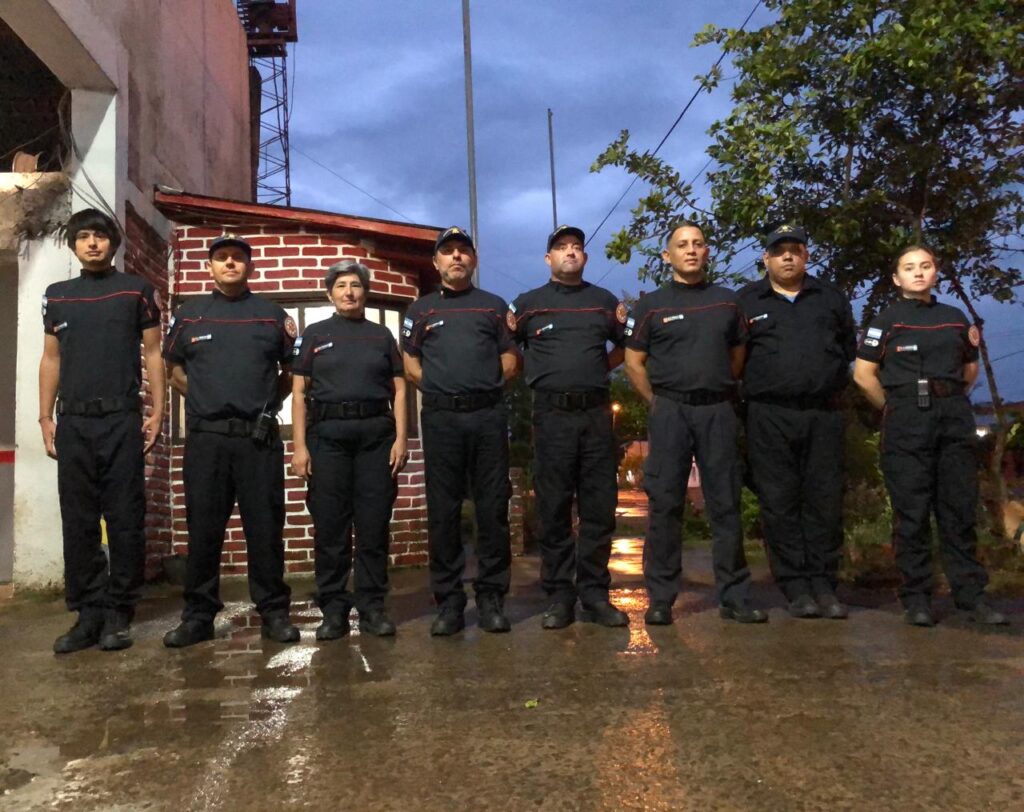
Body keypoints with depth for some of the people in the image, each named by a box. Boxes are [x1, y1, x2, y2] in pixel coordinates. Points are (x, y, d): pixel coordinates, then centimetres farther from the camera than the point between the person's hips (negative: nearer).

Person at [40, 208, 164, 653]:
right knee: (78, 521, 4)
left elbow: (153, 354, 4)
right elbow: (51, 359, 15)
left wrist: (157, 413, -3)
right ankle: (88, 612, 12)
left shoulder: (136, 290, 6)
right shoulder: (57, 295, 14)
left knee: (125, 520, -2)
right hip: (73, 422, 3)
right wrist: (45, 418, 8)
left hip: (122, 420, -3)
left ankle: (118, 613, 7)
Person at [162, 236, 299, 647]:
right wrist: (203, 397, 8)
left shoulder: (272, 315, 10)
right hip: (205, 437, 1)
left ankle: (274, 612, 10)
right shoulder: (189, 314, 12)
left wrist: (269, 400, 5)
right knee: (203, 528, 4)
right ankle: (198, 615, 14)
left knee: (265, 527, 1)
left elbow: (293, 371, 15)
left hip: (259, 438, -1)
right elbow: (173, 369, 19)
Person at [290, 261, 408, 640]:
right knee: (330, 526, 0)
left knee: (374, 525, 1)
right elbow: (299, 393, 7)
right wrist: (299, 446, -3)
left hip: (376, 435, 1)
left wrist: (401, 439, -2)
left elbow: (399, 390, 11)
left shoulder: (381, 335, 16)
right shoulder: (315, 334, 13)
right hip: (327, 435, -1)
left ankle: (372, 607, 9)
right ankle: (333, 610, 8)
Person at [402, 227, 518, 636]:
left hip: (489, 415, 0)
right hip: (441, 418, 0)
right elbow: (412, 367, 11)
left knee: (493, 509, 1)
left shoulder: (494, 306, 15)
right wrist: (444, 390, 5)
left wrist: (482, 388, 5)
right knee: (443, 512, 0)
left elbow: (510, 363, 12)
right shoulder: (420, 309, 14)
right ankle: (449, 603, 8)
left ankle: (492, 599, 9)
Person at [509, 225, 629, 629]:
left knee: (599, 507, 3)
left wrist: (601, 368, 6)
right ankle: (559, 597, 8)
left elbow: (625, 347, 23)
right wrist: (538, 375, -1)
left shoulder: (605, 301, 15)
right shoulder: (527, 303, 9)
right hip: (552, 414, -2)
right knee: (553, 509, 0)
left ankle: (594, 594, 11)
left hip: (597, 413, 2)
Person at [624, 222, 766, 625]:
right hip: (670, 411, -2)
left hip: (718, 411, 2)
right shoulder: (651, 305, 5)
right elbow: (634, 362, 5)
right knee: (665, 505, -1)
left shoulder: (727, 301, 12)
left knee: (726, 506, 4)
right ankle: (660, 599, 7)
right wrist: (659, 403, 0)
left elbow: (738, 354, 18)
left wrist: (720, 393, 11)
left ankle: (734, 597, 12)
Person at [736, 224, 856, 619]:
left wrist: (833, 387, 16)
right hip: (769, 418, -2)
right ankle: (796, 587, 5)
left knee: (824, 501, 2)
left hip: (824, 414, 2)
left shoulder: (831, 298, 17)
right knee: (780, 503, -2)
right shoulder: (746, 301, 10)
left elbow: (849, 348, 23)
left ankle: (823, 585, 10)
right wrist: (752, 390, 4)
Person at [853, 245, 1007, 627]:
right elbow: (863, 374, -2)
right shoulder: (886, 320, 3)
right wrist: (896, 409, 1)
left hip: (955, 417, 4)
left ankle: (971, 595, 11)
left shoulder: (955, 317, 15)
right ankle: (917, 598, 5)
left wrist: (950, 401, 11)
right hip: (907, 423, -3)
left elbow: (970, 368, 23)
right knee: (912, 512, -1)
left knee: (960, 509, 5)